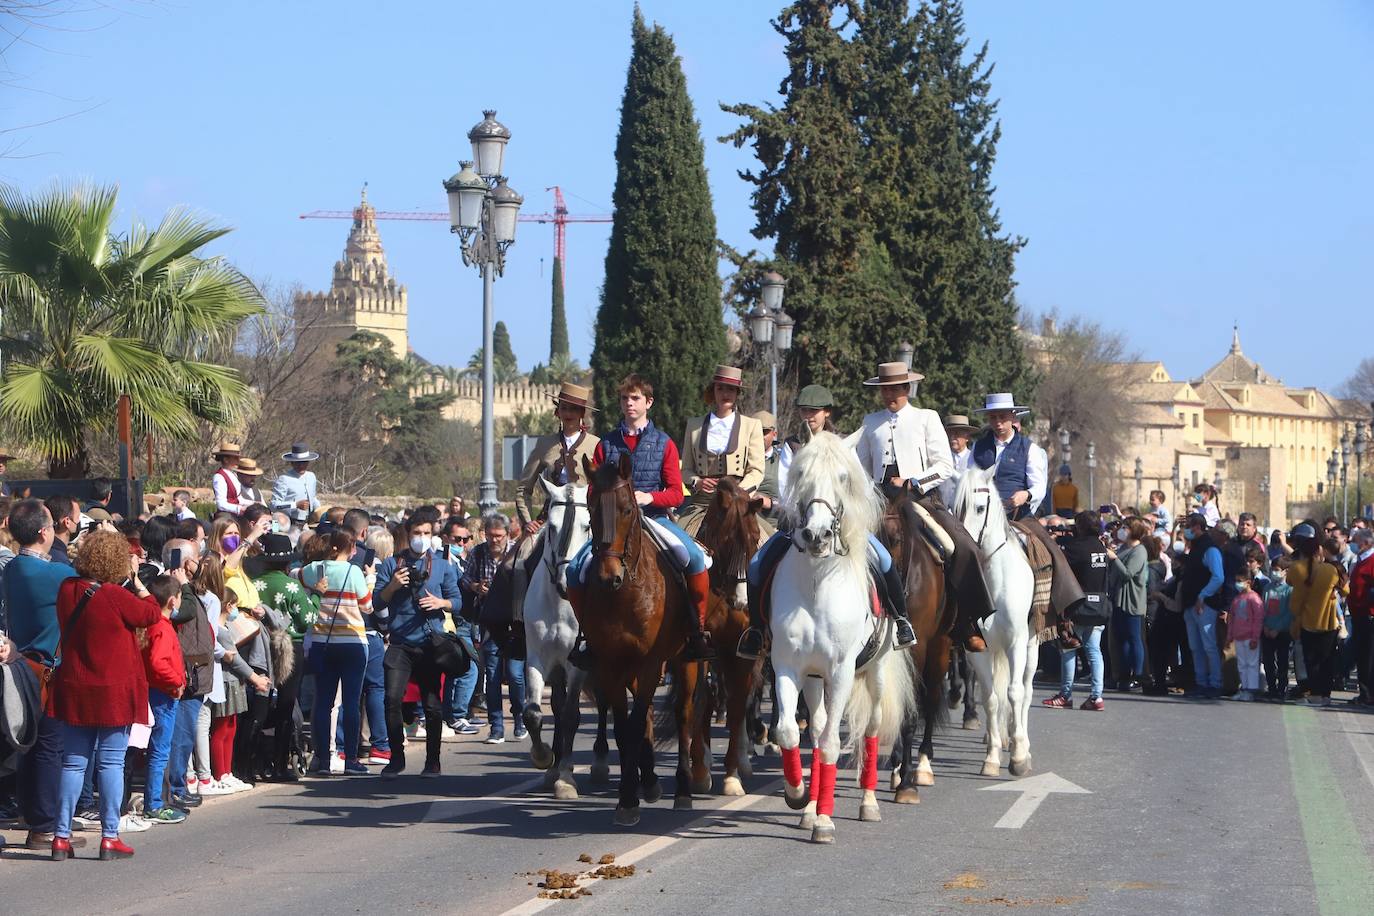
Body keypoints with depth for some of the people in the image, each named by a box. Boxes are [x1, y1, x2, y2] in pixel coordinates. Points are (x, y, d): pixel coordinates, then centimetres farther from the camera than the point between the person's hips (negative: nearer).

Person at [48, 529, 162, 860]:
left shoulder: (67, 590, 1)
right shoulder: (114, 596, -17)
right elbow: (152, 613, -4)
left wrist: (128, 583, 8)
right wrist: (136, 580, 4)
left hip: (74, 690, 5)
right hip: (113, 691, -5)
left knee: (73, 762, 9)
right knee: (111, 762, 2)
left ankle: (61, 836, 7)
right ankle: (110, 837, 3)